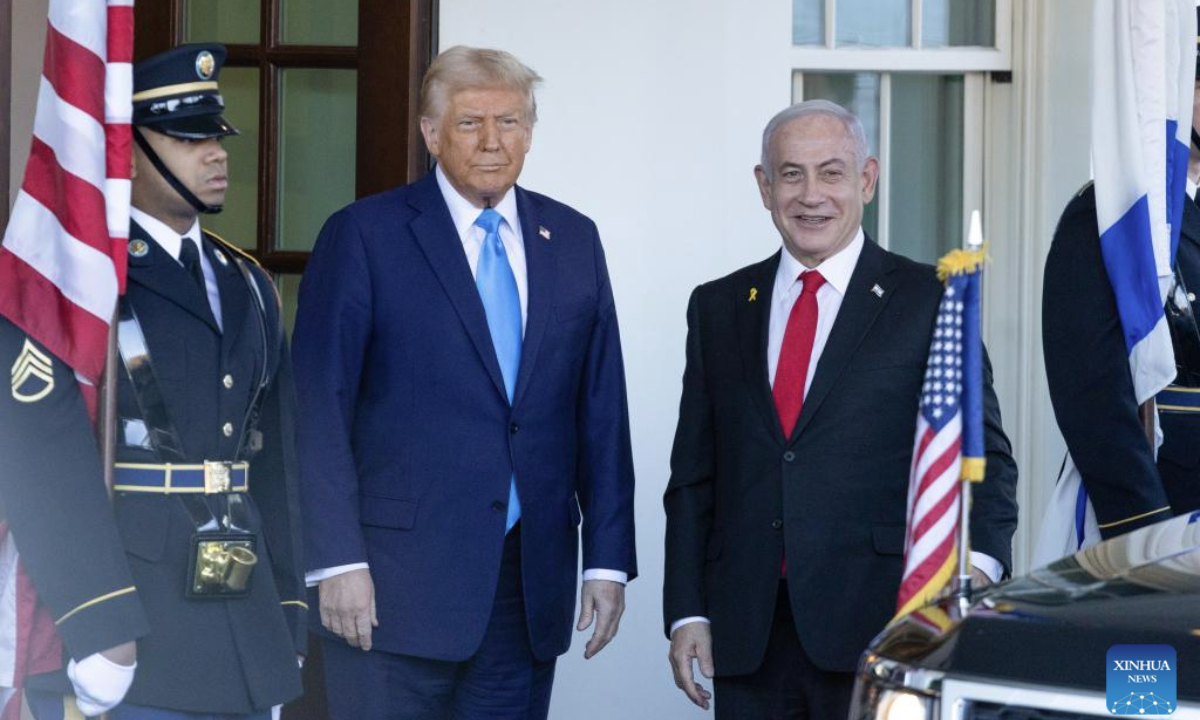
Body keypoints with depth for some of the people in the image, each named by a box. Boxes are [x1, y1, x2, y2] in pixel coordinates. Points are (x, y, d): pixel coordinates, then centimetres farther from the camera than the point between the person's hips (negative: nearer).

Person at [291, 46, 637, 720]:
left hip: (531, 581, 4)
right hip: (397, 580, -4)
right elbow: (320, 410, -6)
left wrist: (608, 558, 6)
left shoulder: (573, 240, 11)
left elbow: (600, 409, 11)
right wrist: (337, 562, -12)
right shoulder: (363, 235, -2)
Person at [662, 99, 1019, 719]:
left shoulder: (929, 300, 1)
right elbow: (693, 475, 12)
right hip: (746, 637, 3)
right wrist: (687, 613, 5)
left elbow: (982, 453, -1)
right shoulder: (718, 307, 12)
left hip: (876, 624, -3)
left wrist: (975, 563, -19)